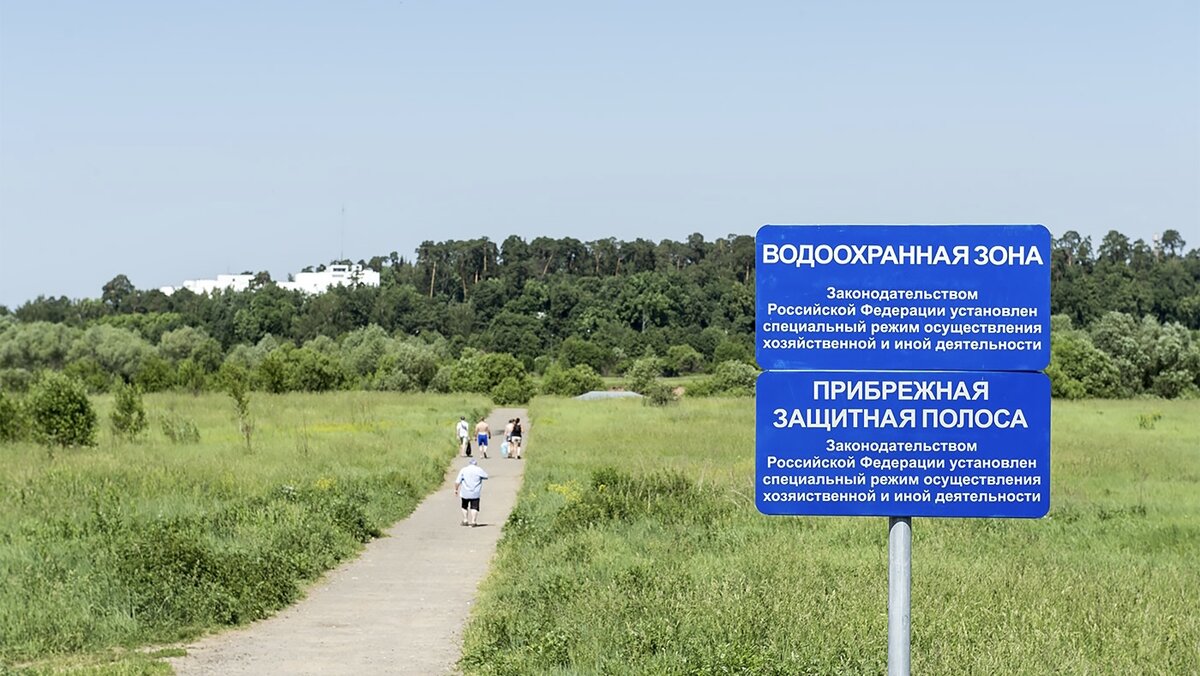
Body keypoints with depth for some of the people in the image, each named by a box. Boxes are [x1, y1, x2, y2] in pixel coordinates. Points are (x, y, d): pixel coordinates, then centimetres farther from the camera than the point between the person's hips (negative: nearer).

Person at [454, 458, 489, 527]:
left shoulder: (463, 470, -1)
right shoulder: (479, 470, -3)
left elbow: (457, 482, -4)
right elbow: (486, 476, 11)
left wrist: (456, 489, 7)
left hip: (465, 493, 1)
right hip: (475, 493, -1)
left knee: (465, 506, 18)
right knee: (474, 507, 2)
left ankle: (465, 520, 17)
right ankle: (473, 521, -6)